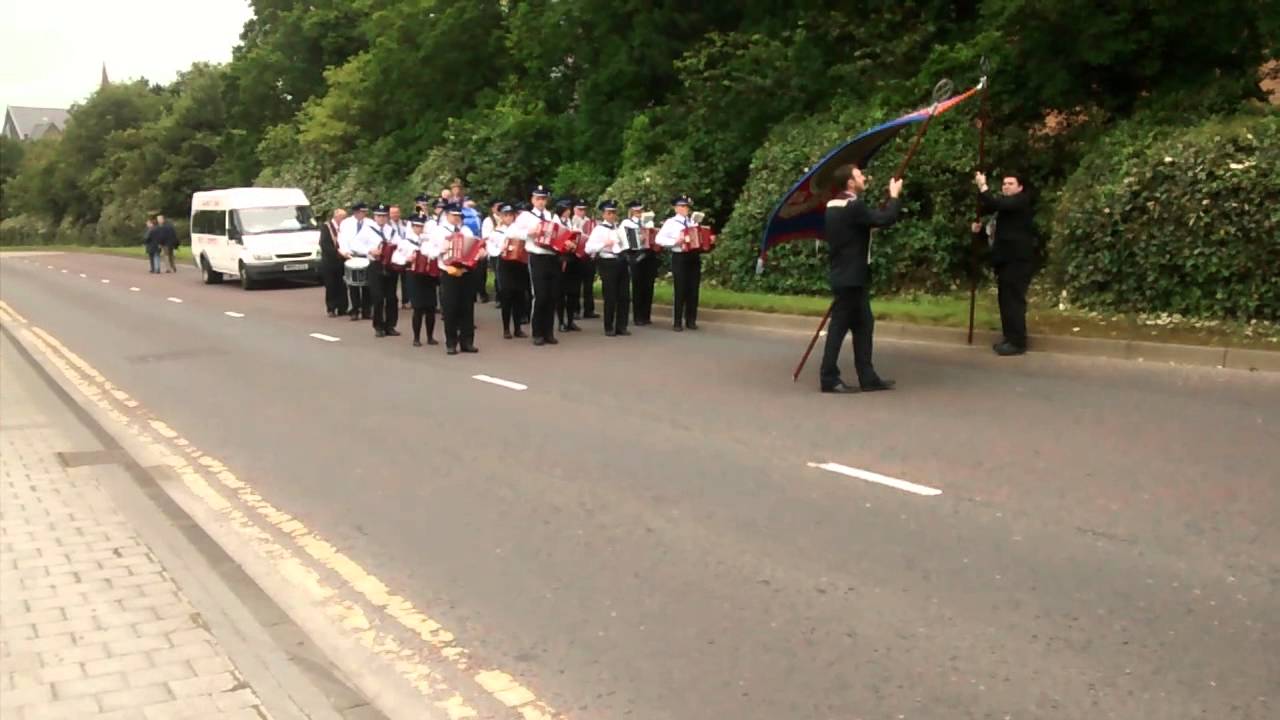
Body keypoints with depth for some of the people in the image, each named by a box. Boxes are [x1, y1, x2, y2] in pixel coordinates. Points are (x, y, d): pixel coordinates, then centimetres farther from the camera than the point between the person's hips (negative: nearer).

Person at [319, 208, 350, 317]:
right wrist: (337, 252, -22)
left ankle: (342, 308, 5)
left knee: (342, 286, 0)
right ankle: (331, 309, 6)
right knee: (330, 287, 1)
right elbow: (324, 244, -13)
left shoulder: (342, 227, 8)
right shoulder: (326, 227, -4)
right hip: (329, 262, -3)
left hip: (340, 261, 3)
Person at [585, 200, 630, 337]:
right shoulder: (599, 229, -4)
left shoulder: (620, 228, 15)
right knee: (610, 297, -1)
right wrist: (604, 244, -27)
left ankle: (621, 326, 15)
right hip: (608, 263, -6)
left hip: (622, 262, 6)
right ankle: (609, 328, 9)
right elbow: (588, 248, -15)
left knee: (624, 296, 6)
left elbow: (627, 242, 28)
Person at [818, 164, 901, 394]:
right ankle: (829, 378, 3)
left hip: (844, 274, 10)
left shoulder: (834, 205, 11)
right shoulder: (853, 206, -18)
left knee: (863, 324, 12)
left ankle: (867, 377, 15)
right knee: (840, 325, -3)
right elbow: (885, 219, -22)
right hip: (850, 277, -10)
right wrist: (894, 195, -8)